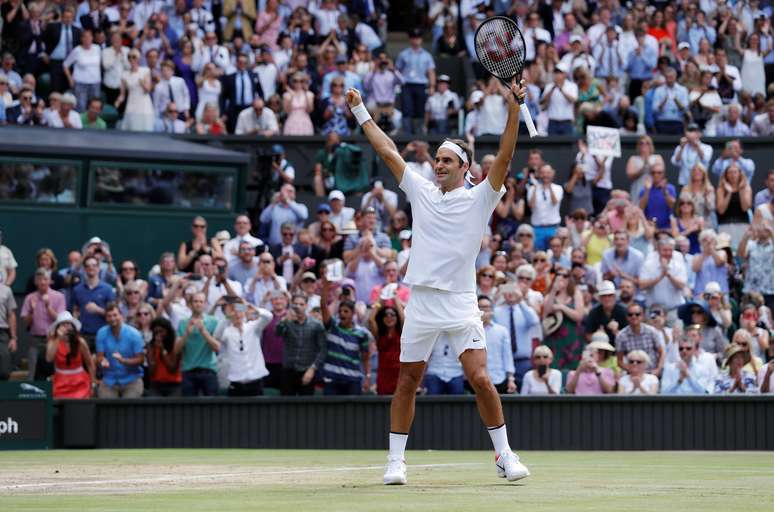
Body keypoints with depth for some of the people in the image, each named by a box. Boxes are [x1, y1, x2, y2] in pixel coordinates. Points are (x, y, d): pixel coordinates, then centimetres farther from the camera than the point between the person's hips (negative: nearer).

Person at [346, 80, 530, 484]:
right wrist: (360, 111, 17)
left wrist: (513, 110, -20)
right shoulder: (422, 192, 11)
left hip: (461, 306, -3)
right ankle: (395, 460, 15)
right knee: (406, 383, 6)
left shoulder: (479, 199, 1)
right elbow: (388, 152, 15)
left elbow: (504, 157, -10)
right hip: (421, 303, 3)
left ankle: (504, 455, -2)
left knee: (480, 379, -13)